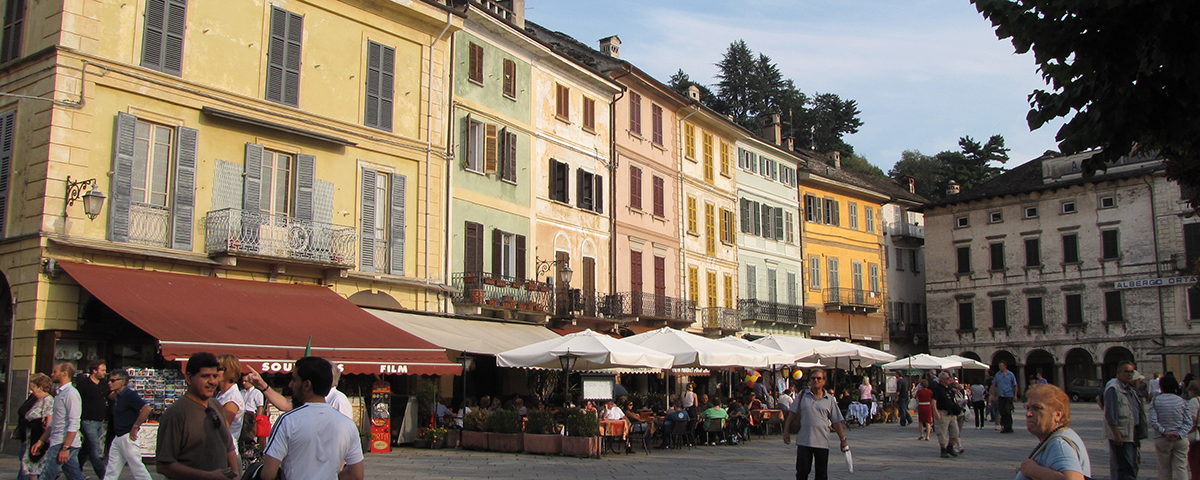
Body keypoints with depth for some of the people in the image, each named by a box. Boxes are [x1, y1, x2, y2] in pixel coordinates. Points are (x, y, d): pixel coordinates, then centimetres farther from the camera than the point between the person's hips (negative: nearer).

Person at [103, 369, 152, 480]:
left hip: (128, 437, -10)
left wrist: (135, 427, -24)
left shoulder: (129, 394, -16)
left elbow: (147, 409, -28)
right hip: (118, 438, 10)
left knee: (137, 468, -3)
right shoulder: (118, 396, 12)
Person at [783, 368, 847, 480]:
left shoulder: (829, 399, 6)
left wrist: (843, 440, 6)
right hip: (803, 441, 0)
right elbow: (792, 414, 9)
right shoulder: (802, 395, 7)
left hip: (822, 443, 0)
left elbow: (837, 422, 8)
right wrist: (786, 431, 2)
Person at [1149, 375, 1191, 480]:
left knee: (1165, 469, 10)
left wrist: (1164, 432, -9)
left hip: (1162, 440, -1)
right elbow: (1189, 422, -4)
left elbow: (1153, 422, -12)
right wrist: (1179, 433, -10)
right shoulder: (1182, 401, 3)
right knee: (1181, 468, 1)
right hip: (1180, 440, 1)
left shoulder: (1155, 400, -2)